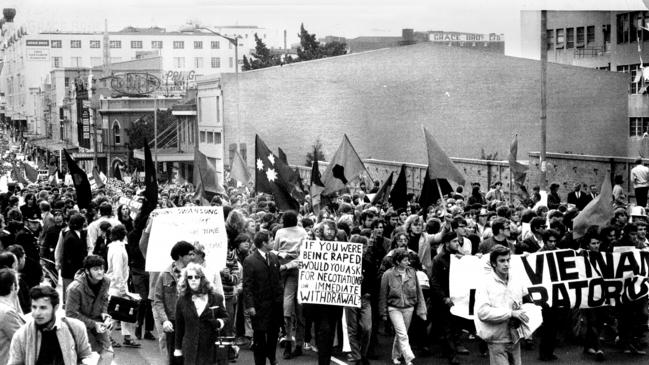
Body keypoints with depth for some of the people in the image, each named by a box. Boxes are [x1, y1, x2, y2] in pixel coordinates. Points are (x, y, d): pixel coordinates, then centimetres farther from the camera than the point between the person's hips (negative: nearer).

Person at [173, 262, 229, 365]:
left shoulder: (216, 298, 2)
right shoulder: (182, 300, 4)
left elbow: (225, 317, 12)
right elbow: (179, 326, 10)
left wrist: (220, 322, -12)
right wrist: (178, 348, 11)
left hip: (210, 348, -1)